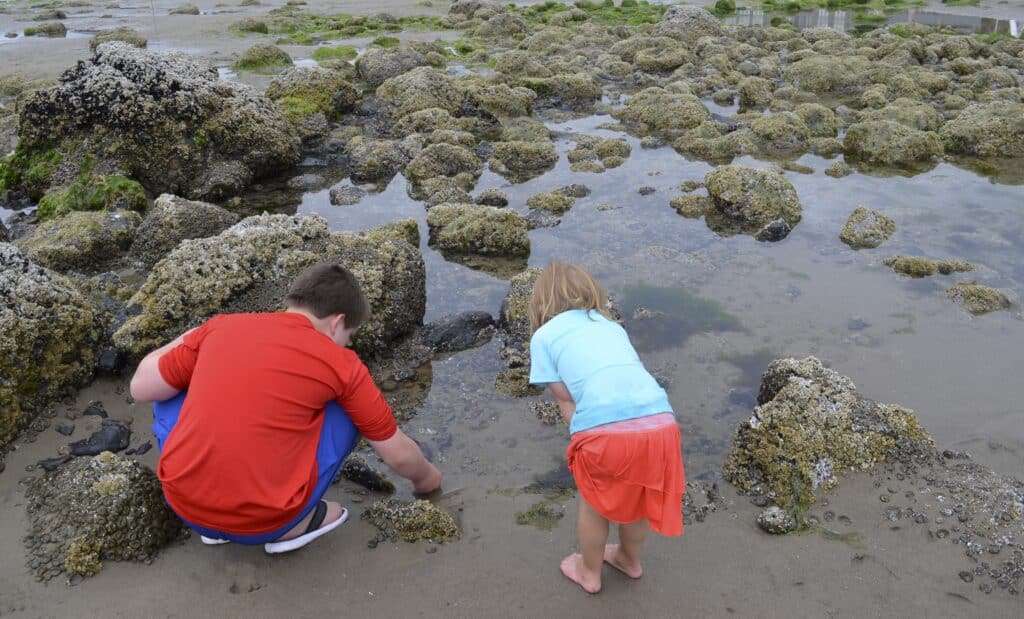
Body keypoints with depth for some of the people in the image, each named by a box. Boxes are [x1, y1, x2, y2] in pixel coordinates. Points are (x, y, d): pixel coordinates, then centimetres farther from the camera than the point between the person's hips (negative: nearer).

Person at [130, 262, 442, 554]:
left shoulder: (221, 326, 4)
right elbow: (398, 454, 8)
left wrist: (182, 342, 30)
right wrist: (425, 477, 30)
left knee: (173, 393, 27)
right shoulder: (341, 363, -2)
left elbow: (142, 388, 13)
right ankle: (294, 524, 10)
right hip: (264, 522, -2)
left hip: (184, 506, 3)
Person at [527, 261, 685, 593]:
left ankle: (589, 572, 48)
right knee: (634, 496, 32)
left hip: (606, 427, -4)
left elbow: (566, 400, 11)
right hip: (659, 422, 5)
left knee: (593, 504, 25)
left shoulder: (544, 335, 15)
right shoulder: (611, 325, 28)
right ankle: (630, 560, 56)